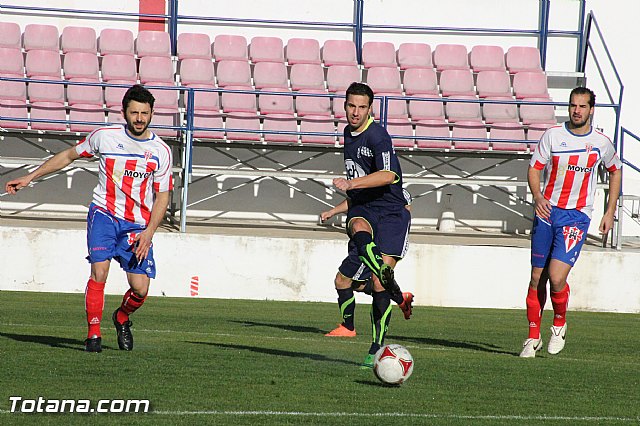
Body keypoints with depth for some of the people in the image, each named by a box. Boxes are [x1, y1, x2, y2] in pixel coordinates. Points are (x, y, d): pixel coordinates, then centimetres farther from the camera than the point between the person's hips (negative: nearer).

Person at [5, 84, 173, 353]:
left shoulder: (161, 151, -2)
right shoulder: (105, 137, -1)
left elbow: (162, 196, 2)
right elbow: (68, 156, 14)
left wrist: (149, 232, -11)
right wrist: (30, 177, 14)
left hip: (138, 225, 1)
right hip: (104, 213, -1)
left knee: (140, 289, -8)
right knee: (99, 272, -20)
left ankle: (122, 318, 26)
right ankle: (93, 335, -8)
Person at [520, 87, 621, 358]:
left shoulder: (601, 143, 1)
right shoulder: (553, 135, 0)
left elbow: (615, 171, 18)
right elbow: (534, 168, 2)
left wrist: (610, 211, 13)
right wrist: (538, 196, -17)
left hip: (577, 216, -2)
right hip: (547, 211, 2)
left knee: (556, 277, -16)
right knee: (537, 278, 4)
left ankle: (560, 324, 11)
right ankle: (533, 336, 19)